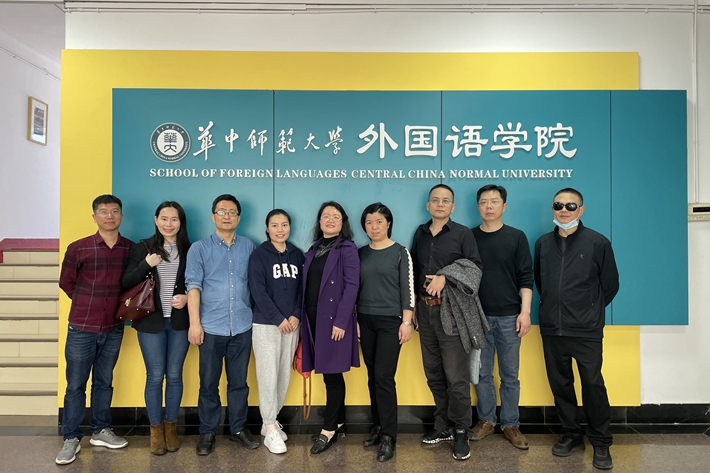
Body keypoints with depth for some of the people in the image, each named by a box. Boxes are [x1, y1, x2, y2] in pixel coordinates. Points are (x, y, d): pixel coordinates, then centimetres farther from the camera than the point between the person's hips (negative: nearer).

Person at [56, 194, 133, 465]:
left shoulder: (131, 248, -2)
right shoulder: (78, 248, -7)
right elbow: (66, 282, 3)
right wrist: (87, 303, 3)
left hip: (114, 328, 2)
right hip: (82, 327, -2)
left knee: (104, 382, 15)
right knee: (75, 385, 7)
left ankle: (100, 431, 30)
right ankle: (71, 439, 21)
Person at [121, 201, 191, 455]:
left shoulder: (190, 250, 2)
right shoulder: (142, 248, 1)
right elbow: (126, 284, -4)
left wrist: (188, 297, -12)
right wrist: (146, 265, -18)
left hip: (179, 322, 1)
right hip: (151, 321, -1)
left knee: (174, 375, 9)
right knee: (155, 376, 6)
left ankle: (171, 426, 26)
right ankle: (155, 429, 22)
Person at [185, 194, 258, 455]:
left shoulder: (248, 246, 6)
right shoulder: (199, 248, 1)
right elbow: (193, 286, -6)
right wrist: (195, 323, -13)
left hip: (242, 326, 2)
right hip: (211, 327, -1)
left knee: (239, 381, 12)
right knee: (209, 383, 9)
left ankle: (238, 428, 27)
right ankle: (207, 432, 24)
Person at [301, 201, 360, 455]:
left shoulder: (347, 248, -4)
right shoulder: (313, 249, 15)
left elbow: (351, 286, -12)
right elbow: (307, 285, 12)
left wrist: (341, 321, -19)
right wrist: (303, 316, 5)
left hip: (334, 318, -6)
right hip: (314, 318, 6)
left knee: (331, 374, -1)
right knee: (332, 373, 13)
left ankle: (328, 430, 8)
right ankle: (339, 421, 25)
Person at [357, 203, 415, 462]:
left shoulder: (400, 253, -3)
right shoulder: (360, 253, 8)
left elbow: (408, 289, -6)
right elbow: (354, 288, 11)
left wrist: (406, 322, -11)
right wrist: (352, 319, 9)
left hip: (391, 321, -4)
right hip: (366, 321, 4)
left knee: (384, 377, -7)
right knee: (373, 377, 9)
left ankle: (389, 437, 3)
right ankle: (378, 427, 22)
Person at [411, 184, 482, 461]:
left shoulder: (462, 234, -1)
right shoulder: (420, 233, 12)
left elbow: (476, 266, -9)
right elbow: (414, 270, 14)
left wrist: (446, 277, -18)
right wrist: (412, 304, 11)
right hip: (425, 310, 5)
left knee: (456, 376, -3)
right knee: (433, 374, 13)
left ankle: (461, 432, 12)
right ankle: (443, 426, 28)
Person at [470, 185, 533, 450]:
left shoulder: (516, 237, 2)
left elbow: (525, 278, 0)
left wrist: (525, 312, -8)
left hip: (509, 317, -1)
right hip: (478, 316, 1)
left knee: (510, 375, 7)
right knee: (482, 373, 9)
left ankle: (510, 424, 20)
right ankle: (486, 420, 24)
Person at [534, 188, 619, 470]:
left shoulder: (598, 243, -4)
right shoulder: (543, 243, 6)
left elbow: (610, 285, 3)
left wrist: (590, 311, 8)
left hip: (586, 331, -3)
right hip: (551, 329, 4)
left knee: (593, 385, 3)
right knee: (560, 384, 12)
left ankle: (601, 443, 21)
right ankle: (571, 435, 29)